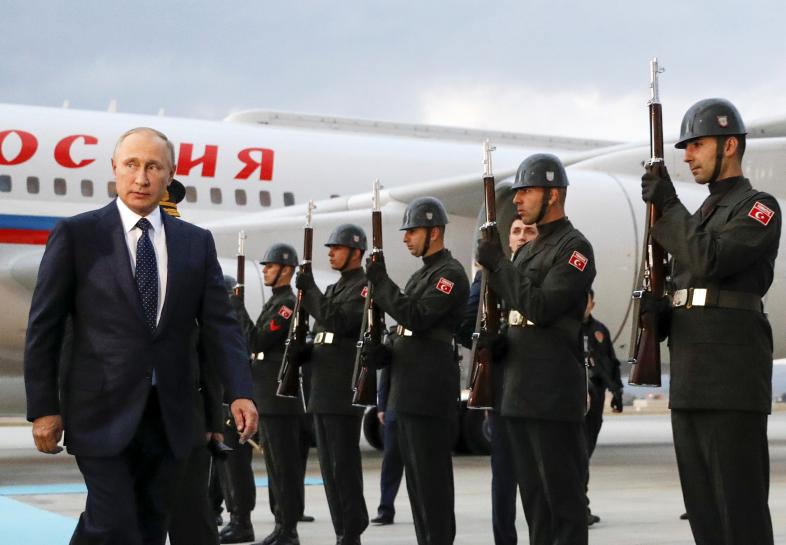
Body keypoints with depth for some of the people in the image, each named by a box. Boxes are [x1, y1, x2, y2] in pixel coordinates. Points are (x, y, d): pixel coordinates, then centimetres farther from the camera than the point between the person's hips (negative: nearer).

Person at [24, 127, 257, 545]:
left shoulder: (196, 242, 9)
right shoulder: (76, 234, -1)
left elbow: (218, 324, 5)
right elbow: (44, 327, -1)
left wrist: (239, 393, -8)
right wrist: (43, 408, -5)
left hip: (170, 416, 4)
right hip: (104, 412, -4)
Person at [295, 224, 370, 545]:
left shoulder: (364, 288, -7)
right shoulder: (332, 289, 21)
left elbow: (337, 322, -20)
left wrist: (309, 290, -14)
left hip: (344, 393, -9)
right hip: (322, 392, 9)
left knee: (344, 465, -8)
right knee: (329, 467, 10)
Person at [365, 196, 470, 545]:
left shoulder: (451, 274, -9)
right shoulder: (421, 275, 21)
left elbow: (417, 318, -21)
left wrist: (380, 282, -17)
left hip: (431, 394, -10)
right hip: (408, 392, 10)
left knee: (432, 478, -8)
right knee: (417, 479, 11)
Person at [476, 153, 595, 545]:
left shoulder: (574, 247, -7)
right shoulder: (528, 250, 19)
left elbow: (540, 308, -18)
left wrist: (498, 263, -14)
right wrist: (497, 341, 8)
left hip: (554, 394, -9)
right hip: (519, 392, 9)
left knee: (563, 495, -6)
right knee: (533, 496, 11)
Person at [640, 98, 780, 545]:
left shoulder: (758, 206, -4)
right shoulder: (701, 215, 22)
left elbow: (713, 261, -20)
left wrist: (668, 206, -12)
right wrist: (660, 312, 3)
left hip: (732, 379, -9)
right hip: (690, 381, 9)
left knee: (740, 506, -8)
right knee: (703, 507, 9)